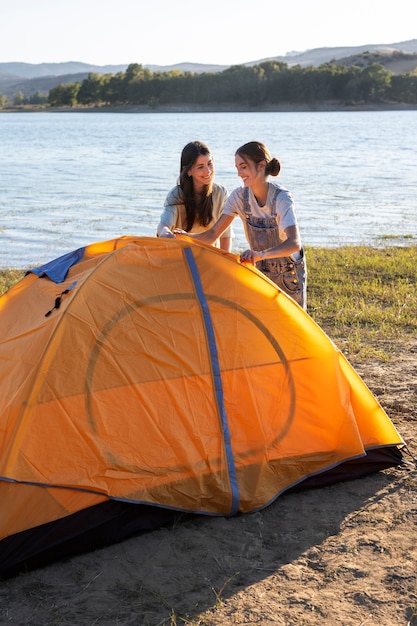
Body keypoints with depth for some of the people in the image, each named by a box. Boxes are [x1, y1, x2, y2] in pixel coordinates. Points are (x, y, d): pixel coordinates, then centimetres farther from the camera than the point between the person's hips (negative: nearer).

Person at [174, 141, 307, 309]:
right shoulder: (239, 196, -13)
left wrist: (262, 254, -59)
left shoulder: (282, 198, -27)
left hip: (289, 274, -4)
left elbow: (294, 243, -42)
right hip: (260, 271, 4)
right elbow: (213, 233, -12)